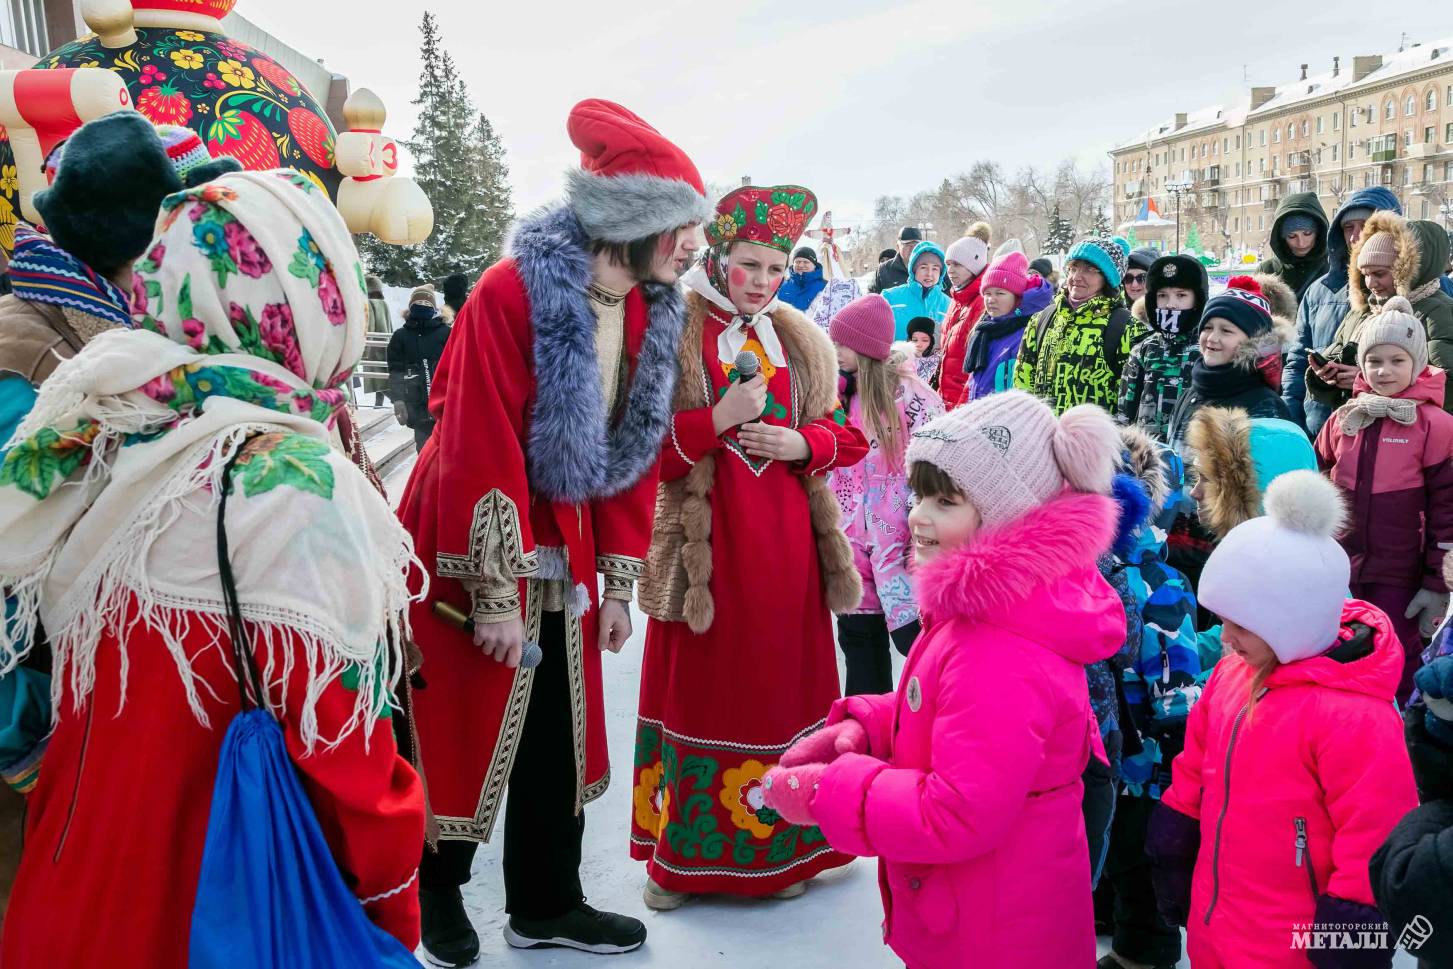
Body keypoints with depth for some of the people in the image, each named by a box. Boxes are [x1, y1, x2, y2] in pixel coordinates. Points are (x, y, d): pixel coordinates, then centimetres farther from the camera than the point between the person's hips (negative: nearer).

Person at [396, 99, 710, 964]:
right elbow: (481, 453, -22)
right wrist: (495, 594, -20)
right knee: (461, 727, 8)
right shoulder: (513, 292, -22)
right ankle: (438, 894, 32)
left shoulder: (651, 312, 0)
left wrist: (619, 581, 6)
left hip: (562, 549, 7)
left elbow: (636, 451, 6)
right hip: (471, 549, -6)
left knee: (558, 729, 14)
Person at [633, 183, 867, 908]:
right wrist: (720, 419, -19)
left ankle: (779, 847, 27)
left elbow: (847, 433, 14)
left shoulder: (800, 343, 11)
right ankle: (679, 855, 21)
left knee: (784, 682, 10)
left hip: (787, 544, 4)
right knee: (699, 687, 4)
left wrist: (802, 444, -7)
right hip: (704, 542, -4)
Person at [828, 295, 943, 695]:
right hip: (854, 541, 7)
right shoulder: (844, 395, 10)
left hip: (899, 540, -6)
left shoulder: (909, 397, -10)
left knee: (912, 632, -5)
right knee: (858, 635, 11)